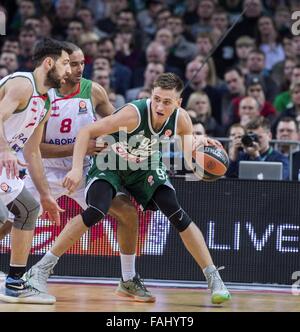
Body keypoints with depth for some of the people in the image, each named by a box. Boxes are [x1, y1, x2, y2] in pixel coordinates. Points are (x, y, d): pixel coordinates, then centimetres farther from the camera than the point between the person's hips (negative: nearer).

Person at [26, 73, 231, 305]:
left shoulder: (181, 120, -21)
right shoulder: (134, 114, -36)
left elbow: (189, 159, -7)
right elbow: (86, 132, -29)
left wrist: (199, 143, -30)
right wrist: (77, 169, -39)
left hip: (146, 167, 4)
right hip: (111, 164, -4)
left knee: (178, 216, -9)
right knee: (96, 212, -26)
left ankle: (213, 277, 1)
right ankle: (43, 268, -15)